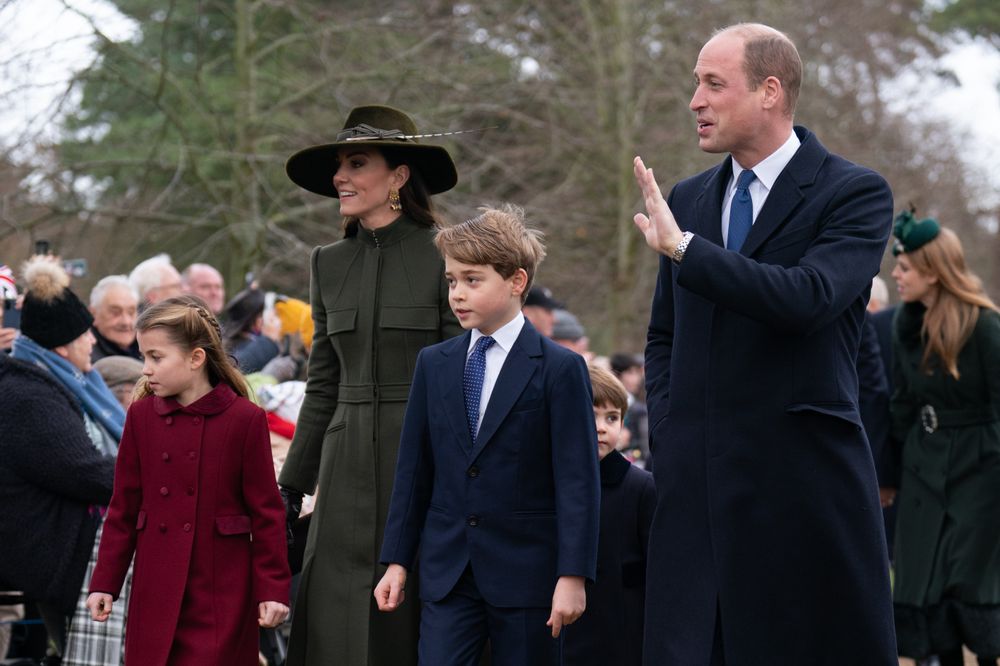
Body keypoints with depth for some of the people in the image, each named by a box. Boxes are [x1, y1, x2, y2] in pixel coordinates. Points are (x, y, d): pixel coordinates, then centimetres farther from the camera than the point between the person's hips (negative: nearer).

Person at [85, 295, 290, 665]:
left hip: (222, 591, -3)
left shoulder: (245, 419, -6)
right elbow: (123, 507, 9)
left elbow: (267, 512, -3)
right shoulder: (141, 415, 4)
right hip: (155, 591, 4)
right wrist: (104, 583, 7)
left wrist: (273, 590, -5)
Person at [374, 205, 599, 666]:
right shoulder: (434, 364, 10)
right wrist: (397, 561, 8)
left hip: (527, 574, -3)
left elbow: (577, 479, -8)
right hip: (447, 573, 3)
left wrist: (573, 575, -13)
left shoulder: (560, 369, -4)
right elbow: (414, 468, 12)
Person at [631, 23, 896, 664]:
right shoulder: (688, 199, 14)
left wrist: (685, 248, -21)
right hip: (696, 482, 5)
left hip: (803, 477, -5)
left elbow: (808, 299, -21)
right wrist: (669, 433, 8)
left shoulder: (856, 193, -4)